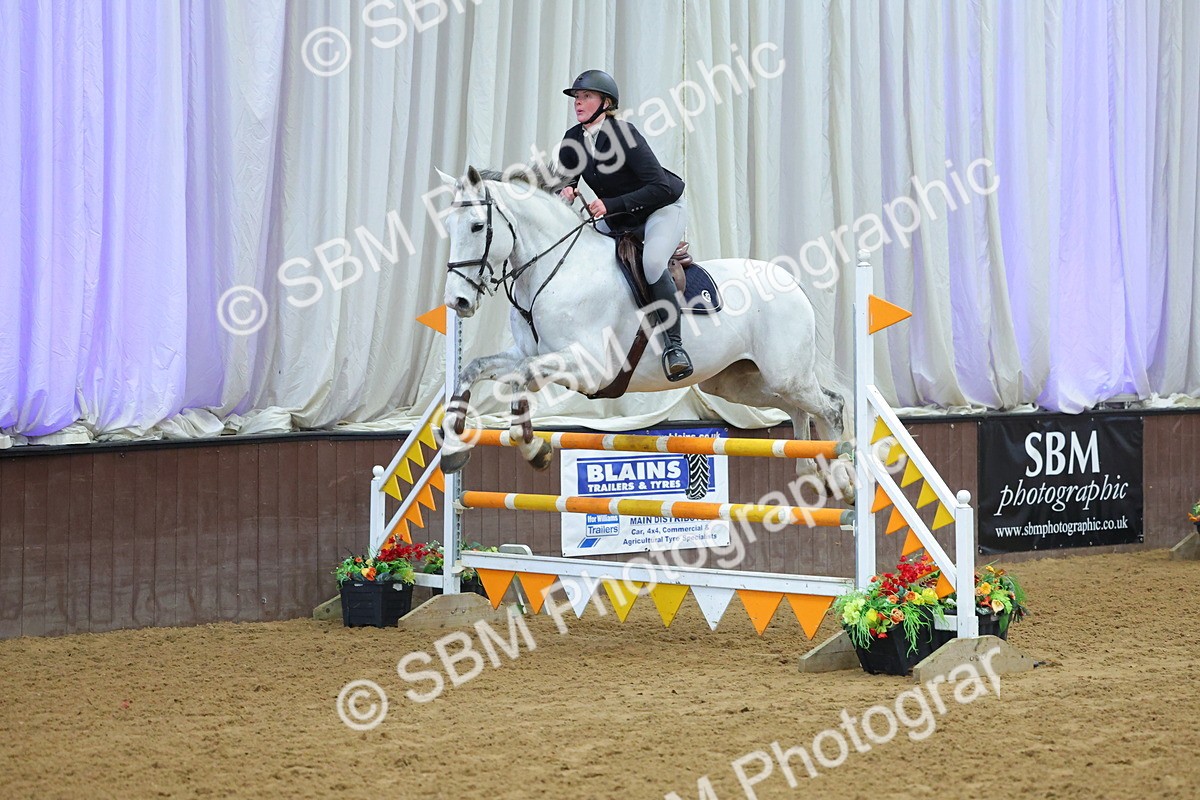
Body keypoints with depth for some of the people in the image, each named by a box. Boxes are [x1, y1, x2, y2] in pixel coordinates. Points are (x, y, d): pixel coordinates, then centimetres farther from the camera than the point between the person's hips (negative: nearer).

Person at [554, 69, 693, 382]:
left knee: (652, 262, -34)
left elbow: (660, 188, -28)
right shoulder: (573, 140, -4)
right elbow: (564, 182, 6)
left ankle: (674, 344, -26)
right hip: (619, 219, 8)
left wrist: (610, 204, -33)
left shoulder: (624, 134, -24)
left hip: (663, 208, -8)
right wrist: (566, 191, -19)